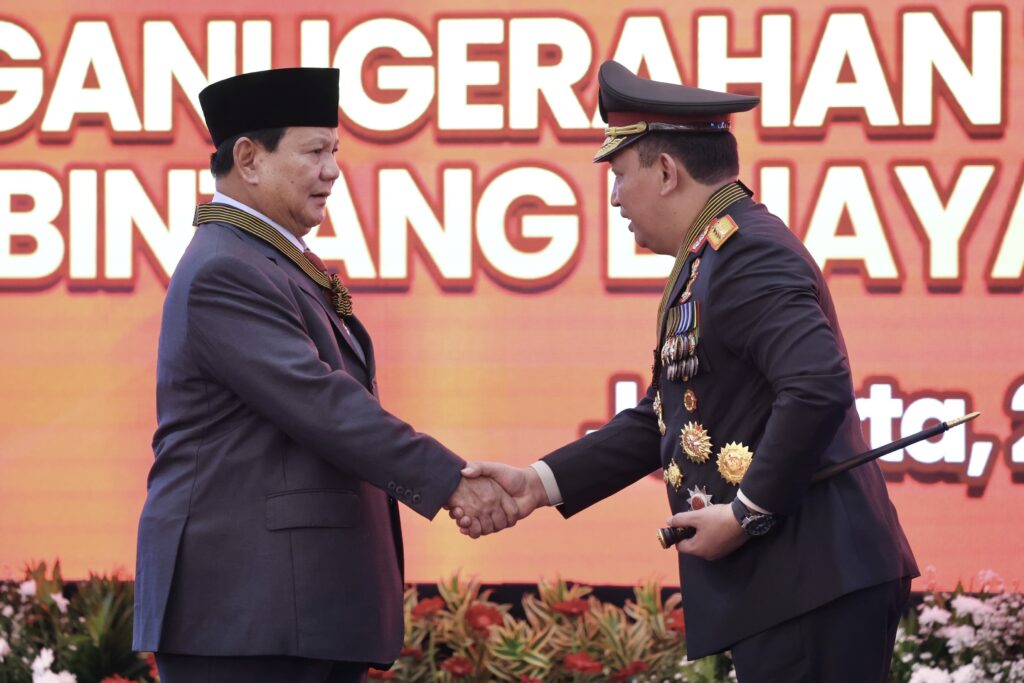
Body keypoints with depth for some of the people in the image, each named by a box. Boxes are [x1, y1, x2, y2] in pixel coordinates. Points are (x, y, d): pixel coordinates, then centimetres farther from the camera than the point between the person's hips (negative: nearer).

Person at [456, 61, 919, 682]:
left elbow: (819, 386, -26)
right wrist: (543, 482, 15)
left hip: (808, 582, -10)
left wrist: (748, 511, -20)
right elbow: (662, 419, 22)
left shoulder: (746, 253, -13)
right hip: (783, 583, 10)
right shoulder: (714, 257, 19)